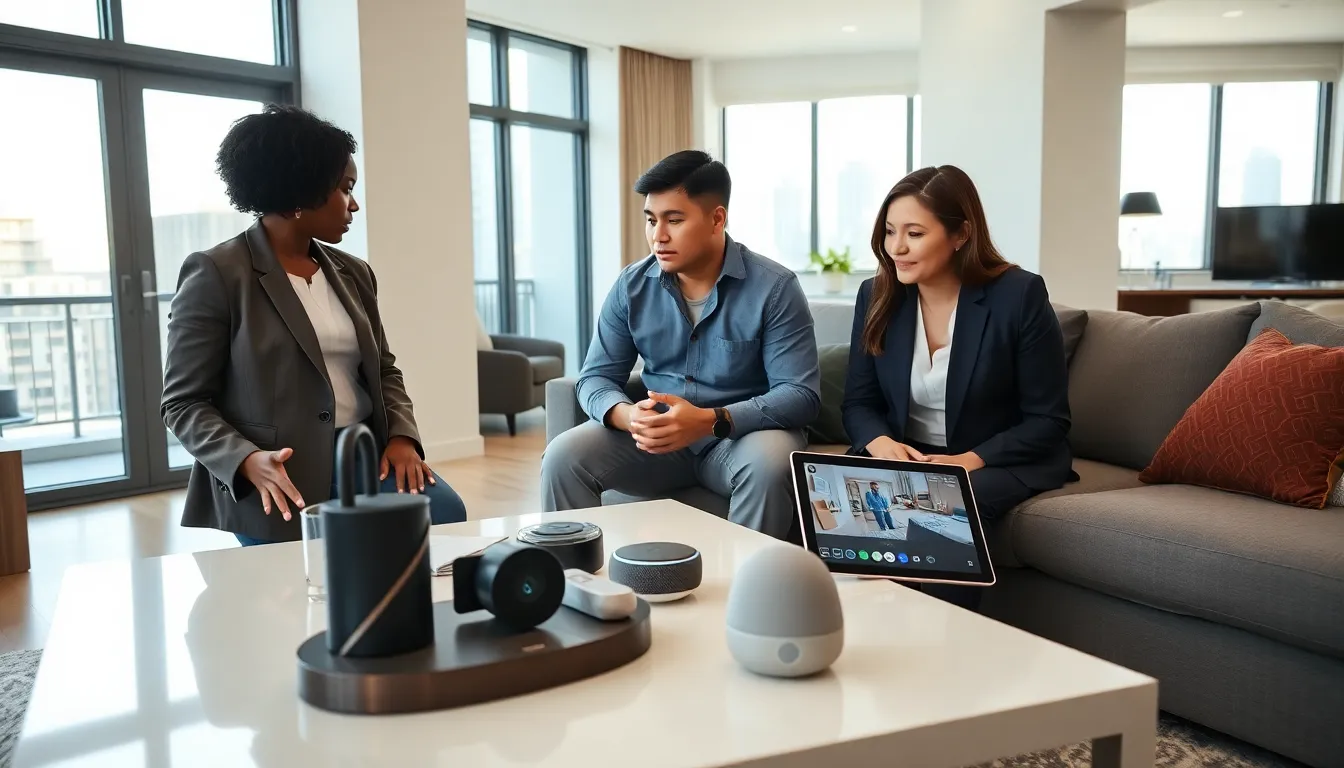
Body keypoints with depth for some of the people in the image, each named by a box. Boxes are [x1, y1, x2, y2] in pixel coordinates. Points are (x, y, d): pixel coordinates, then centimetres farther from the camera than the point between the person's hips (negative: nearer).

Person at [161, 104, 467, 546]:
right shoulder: (216, 274, -5)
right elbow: (184, 402, -5)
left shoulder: (353, 274, 13)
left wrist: (402, 436, -1)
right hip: (280, 477, -4)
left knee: (445, 514, -18)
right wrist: (246, 460, -24)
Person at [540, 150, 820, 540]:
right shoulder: (632, 286, -1)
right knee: (563, 457, -19)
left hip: (742, 433, -3)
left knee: (770, 463, -36)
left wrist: (710, 421, -31)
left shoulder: (774, 287, -12)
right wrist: (628, 416, -23)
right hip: (656, 434, 3)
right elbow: (595, 377, 2)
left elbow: (801, 394, -16)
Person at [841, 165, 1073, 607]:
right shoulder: (875, 296, 2)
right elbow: (858, 403, 5)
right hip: (902, 458, 4)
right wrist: (880, 443, -19)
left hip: (1000, 462, -3)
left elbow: (1047, 420, -9)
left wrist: (971, 460, -24)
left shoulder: (1019, 296, -11)